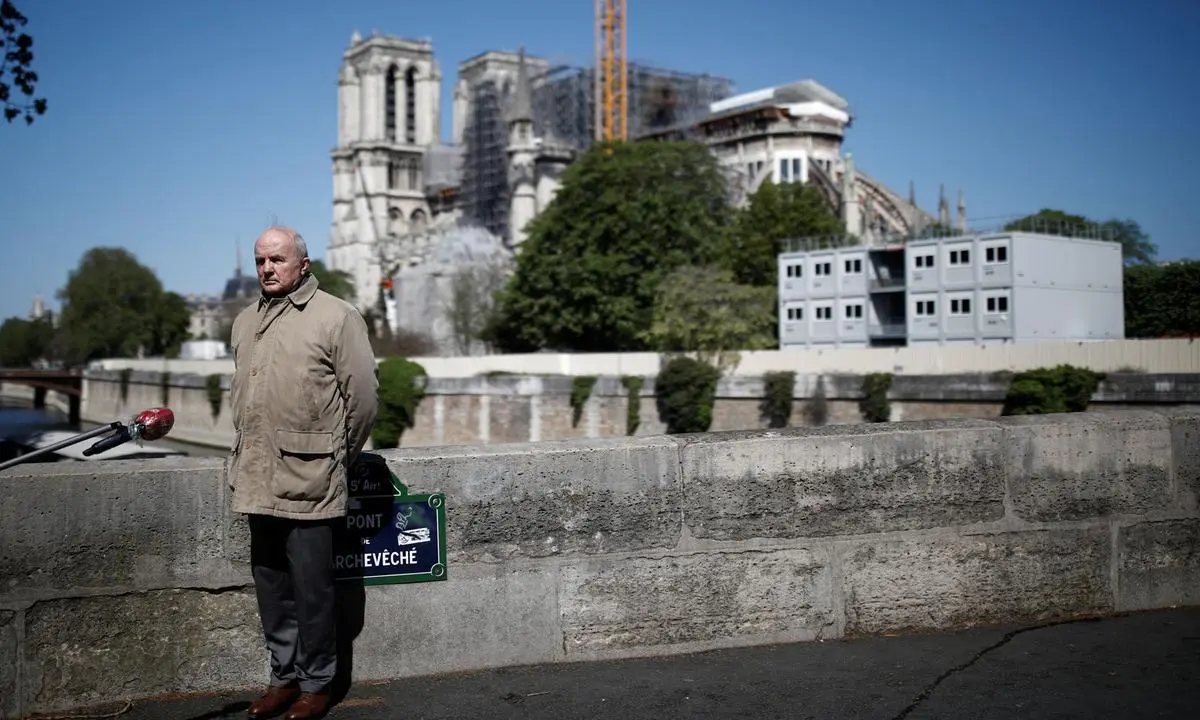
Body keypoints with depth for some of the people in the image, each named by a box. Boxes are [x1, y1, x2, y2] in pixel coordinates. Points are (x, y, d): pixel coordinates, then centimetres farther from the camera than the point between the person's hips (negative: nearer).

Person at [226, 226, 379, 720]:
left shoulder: (336, 317, -5)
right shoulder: (245, 322, 15)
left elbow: (364, 397, -5)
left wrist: (337, 459, 2)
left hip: (307, 481, -6)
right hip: (258, 482, 6)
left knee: (311, 589, 1)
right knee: (271, 586, 14)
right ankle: (283, 677, 27)